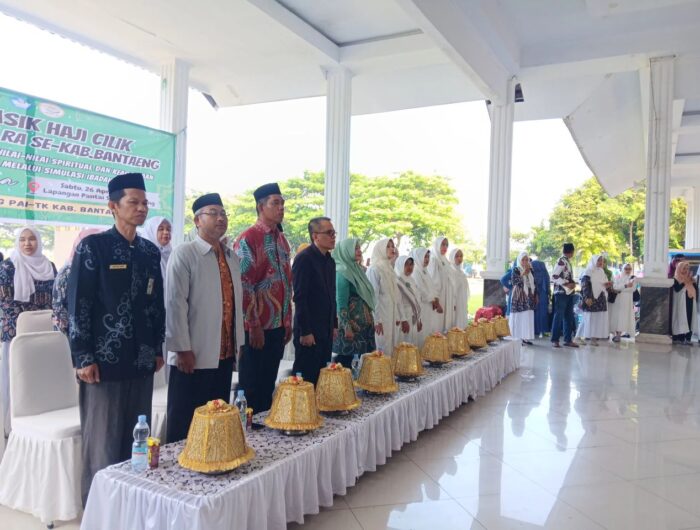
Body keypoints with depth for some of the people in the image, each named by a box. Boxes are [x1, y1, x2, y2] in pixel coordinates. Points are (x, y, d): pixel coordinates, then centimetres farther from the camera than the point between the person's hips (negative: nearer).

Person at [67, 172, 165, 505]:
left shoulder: (150, 251, 10)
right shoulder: (93, 246, -6)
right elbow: (78, 304, -8)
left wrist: (158, 348, 13)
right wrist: (83, 357, -10)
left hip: (142, 360, 5)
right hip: (104, 359, -5)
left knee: (136, 441, 12)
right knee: (102, 443, 4)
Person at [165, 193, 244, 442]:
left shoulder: (232, 257, 13)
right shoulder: (184, 254, -7)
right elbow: (175, 304, -12)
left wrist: (239, 343, 14)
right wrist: (182, 349, -14)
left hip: (225, 355, 6)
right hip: (193, 356, -6)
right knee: (184, 426, 5)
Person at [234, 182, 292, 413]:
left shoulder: (282, 240, 13)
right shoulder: (248, 239, -10)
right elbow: (244, 287, -14)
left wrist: (288, 322, 14)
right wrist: (254, 326, -15)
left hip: (278, 326, 7)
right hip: (256, 328, -7)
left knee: (268, 385, 15)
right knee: (251, 388, 4)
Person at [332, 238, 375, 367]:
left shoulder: (357, 269, 12)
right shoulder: (342, 272, -13)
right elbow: (341, 303, -16)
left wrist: (369, 321, 16)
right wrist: (347, 327, -19)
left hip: (361, 323, 8)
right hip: (350, 323, -8)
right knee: (345, 359, -1)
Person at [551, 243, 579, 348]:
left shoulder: (567, 261, 15)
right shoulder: (561, 261, -12)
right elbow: (554, 276, -19)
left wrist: (572, 283, 6)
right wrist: (567, 284, -19)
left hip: (568, 293, 9)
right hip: (561, 292, -9)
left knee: (569, 317, 10)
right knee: (559, 316, -4)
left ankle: (568, 339, 16)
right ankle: (555, 340, 2)